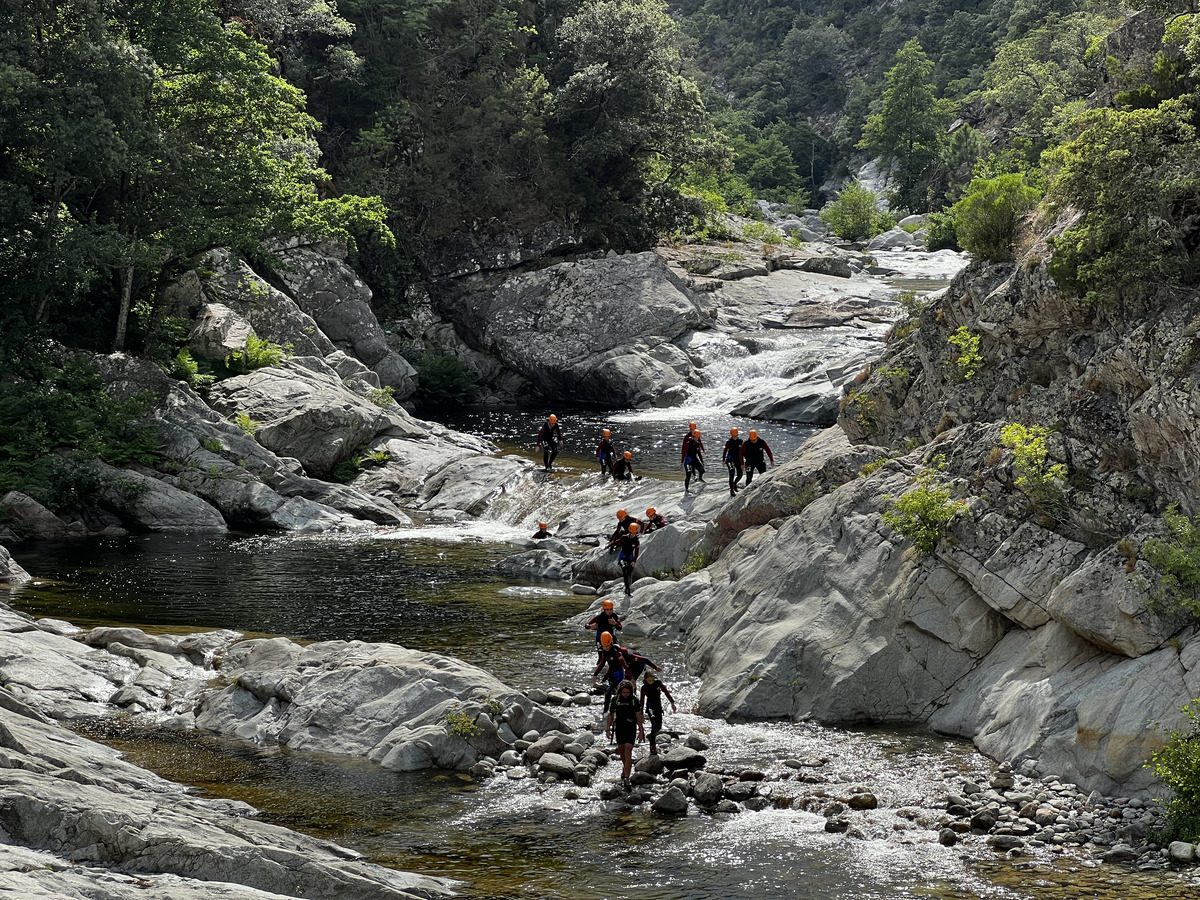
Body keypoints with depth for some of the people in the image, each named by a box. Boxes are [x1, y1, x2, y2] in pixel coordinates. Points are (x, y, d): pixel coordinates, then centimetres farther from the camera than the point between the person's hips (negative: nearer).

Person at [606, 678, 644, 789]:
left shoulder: (634, 700, -5)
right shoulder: (615, 700, 1)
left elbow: (639, 716, -2)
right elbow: (611, 715, 9)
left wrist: (641, 731, -5)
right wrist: (608, 729, 7)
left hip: (631, 728, -3)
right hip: (619, 728, 3)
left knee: (628, 750, -13)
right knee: (621, 750, 15)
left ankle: (626, 778, -17)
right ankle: (625, 767, 45)